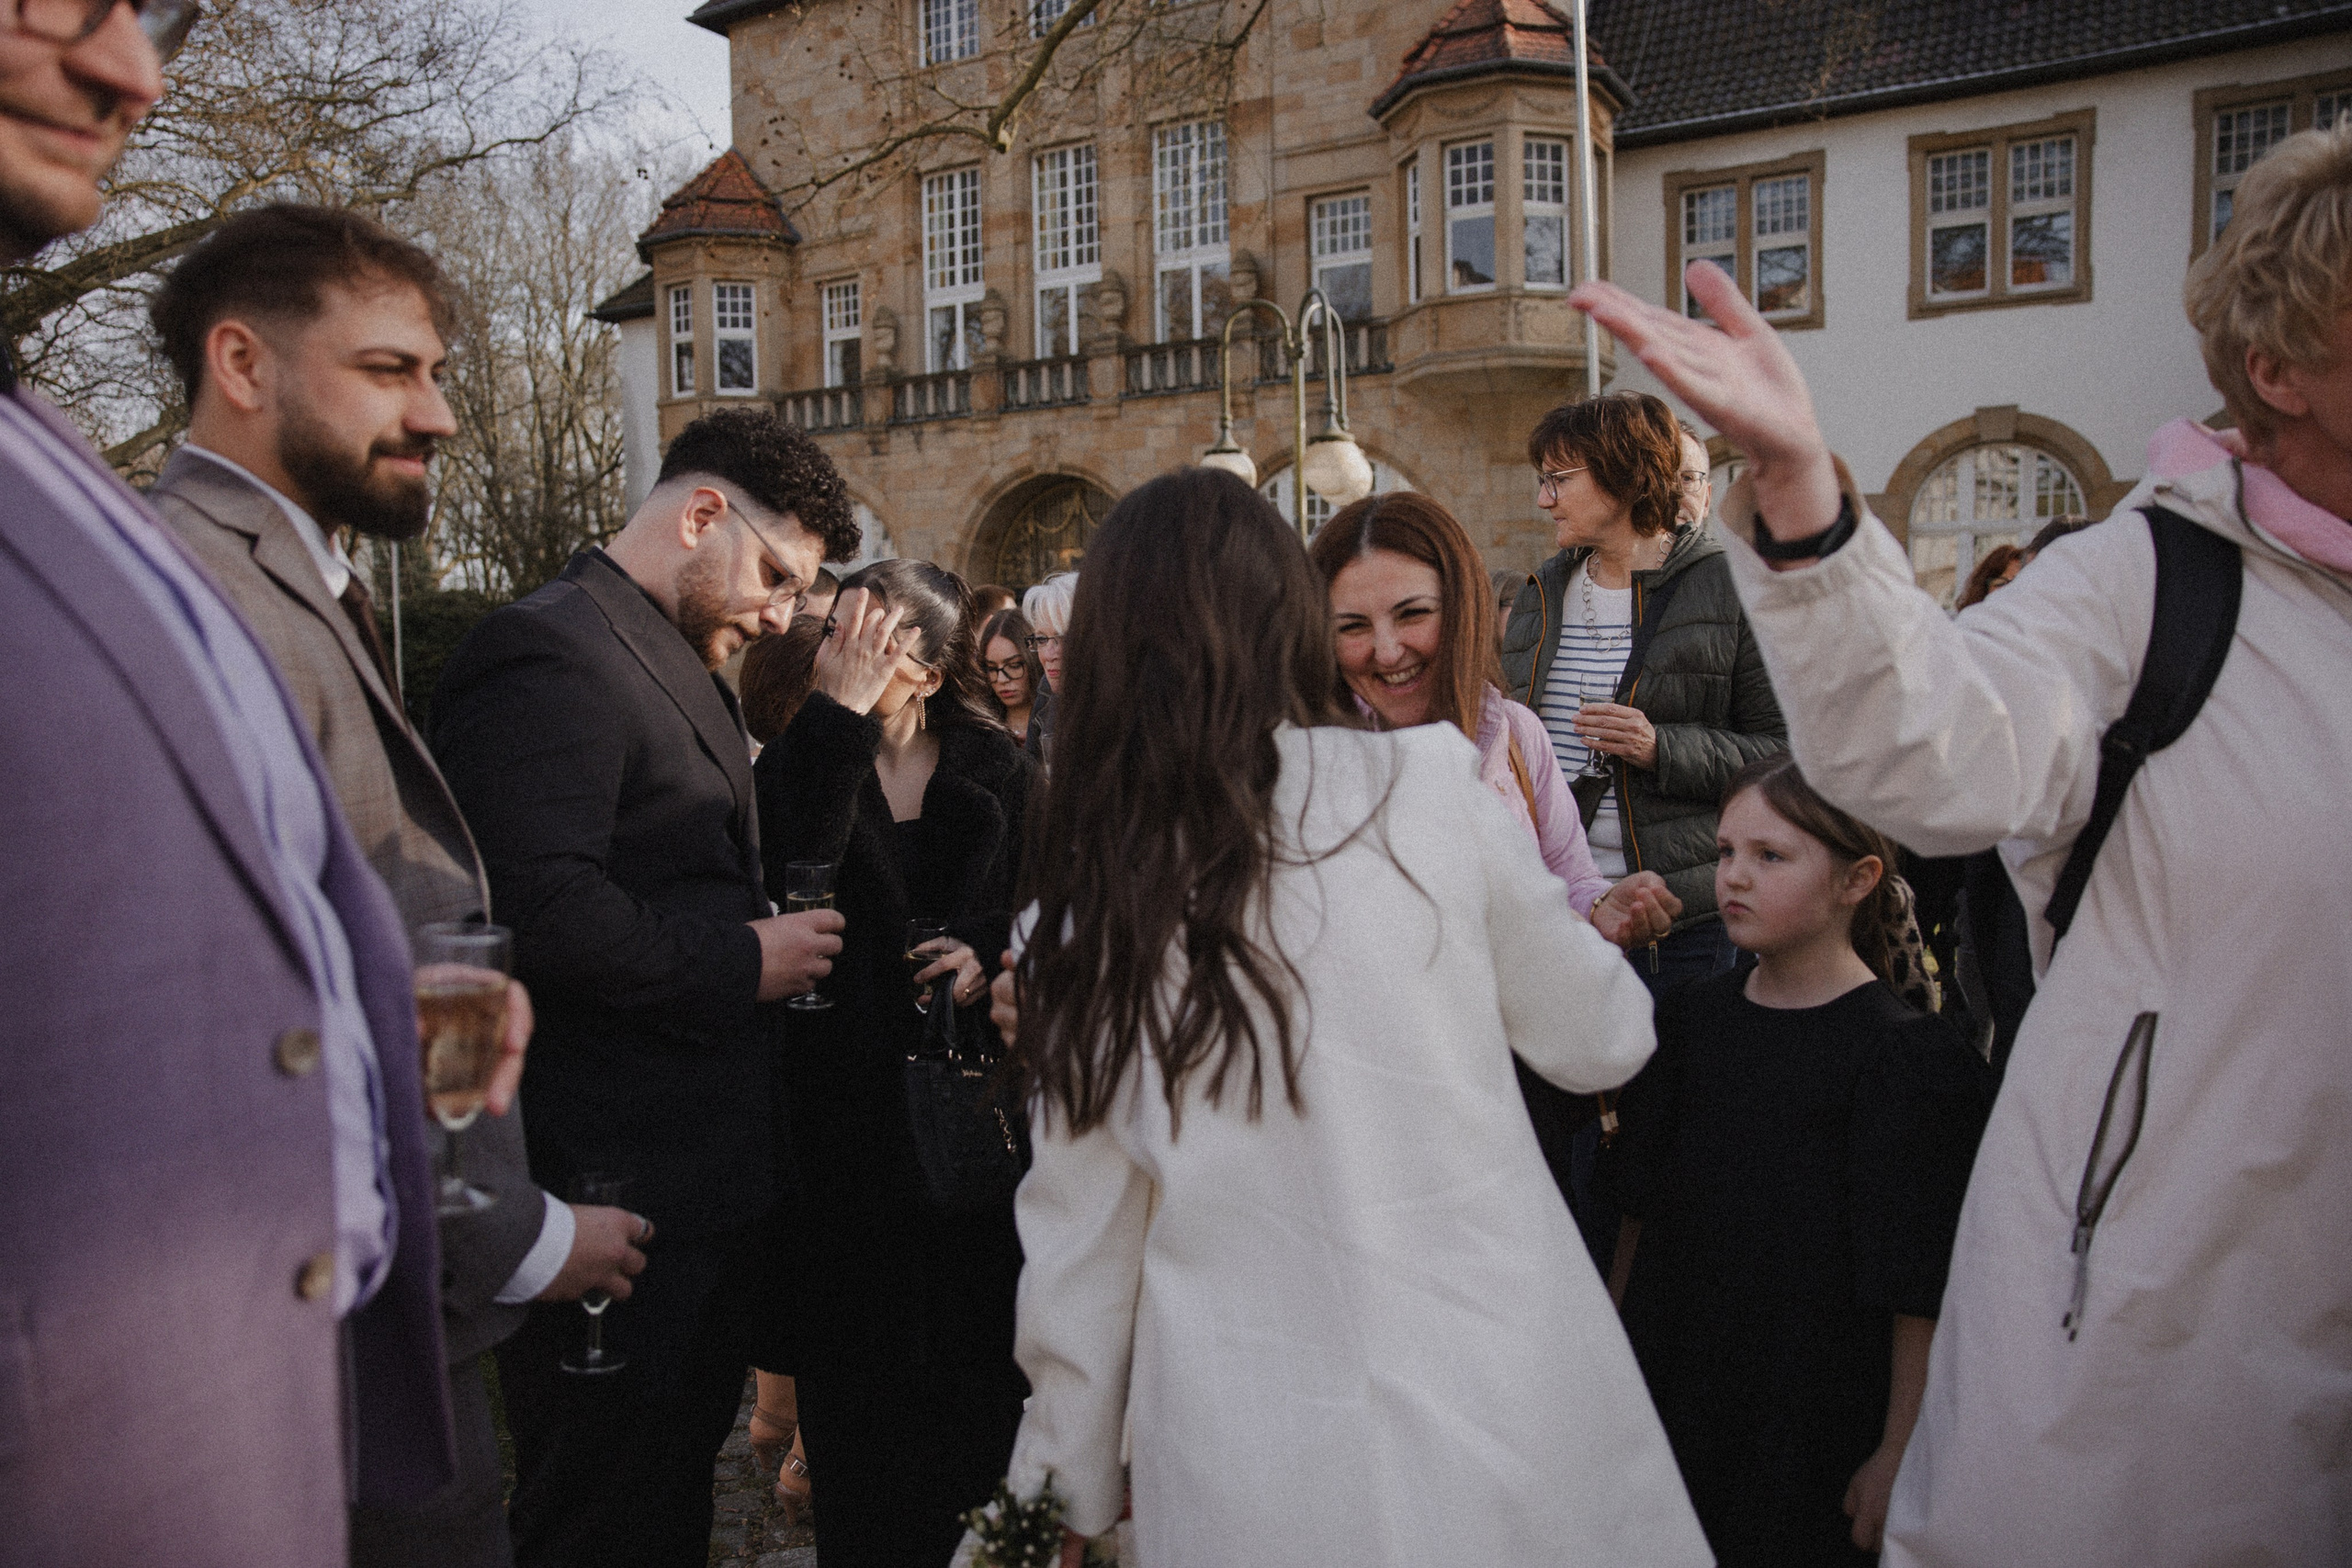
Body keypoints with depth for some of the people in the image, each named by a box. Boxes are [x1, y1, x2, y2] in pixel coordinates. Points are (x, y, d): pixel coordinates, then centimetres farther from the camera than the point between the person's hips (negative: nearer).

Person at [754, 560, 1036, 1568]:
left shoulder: (994, 766, 4)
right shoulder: (803, 756, 1)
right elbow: (792, 872, -20)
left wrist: (986, 947, -11)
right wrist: (841, 717, -20)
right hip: (845, 1100, -1)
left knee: (976, 1329, 8)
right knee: (858, 1347, 5)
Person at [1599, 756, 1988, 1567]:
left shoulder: (1907, 1056, -13)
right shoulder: (1696, 1015, 3)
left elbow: (1918, 1291, -13)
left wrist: (1897, 1457, -12)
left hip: (1815, 1416, -5)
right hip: (1668, 1376, 5)